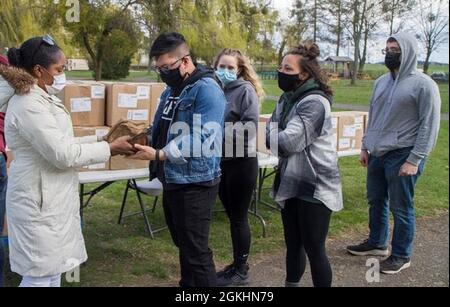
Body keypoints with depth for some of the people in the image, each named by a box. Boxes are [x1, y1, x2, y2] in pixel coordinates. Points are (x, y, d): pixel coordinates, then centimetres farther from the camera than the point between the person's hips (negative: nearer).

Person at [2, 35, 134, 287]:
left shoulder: (41, 98, 12)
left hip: (52, 199, 10)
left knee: (53, 269, 18)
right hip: (41, 202, -10)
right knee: (40, 276, 1)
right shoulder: (29, 105, -21)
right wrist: (110, 149, -15)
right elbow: (62, 154, -22)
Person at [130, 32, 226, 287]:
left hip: (195, 183, -9)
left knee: (196, 251, -2)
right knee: (183, 244, 21)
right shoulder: (171, 90, 13)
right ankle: (187, 284, 37)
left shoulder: (207, 89, -17)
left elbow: (201, 139, -26)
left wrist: (158, 155, -30)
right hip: (172, 181, 9)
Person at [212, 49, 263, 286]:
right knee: (232, 216, 16)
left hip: (241, 162, -6)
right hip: (221, 161, 6)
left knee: (239, 217, 4)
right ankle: (236, 264, 30)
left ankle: (241, 271, 18)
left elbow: (250, 127, -19)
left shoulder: (245, 90, -9)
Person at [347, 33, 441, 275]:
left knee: (400, 208, 2)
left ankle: (401, 256, 18)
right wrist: (365, 147, 15)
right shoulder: (381, 82, 11)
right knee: (376, 201, 17)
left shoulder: (423, 84, -11)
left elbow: (430, 125, -13)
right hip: (377, 154, 7)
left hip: (402, 155, -7)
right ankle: (377, 243, 35)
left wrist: (414, 160, -17)